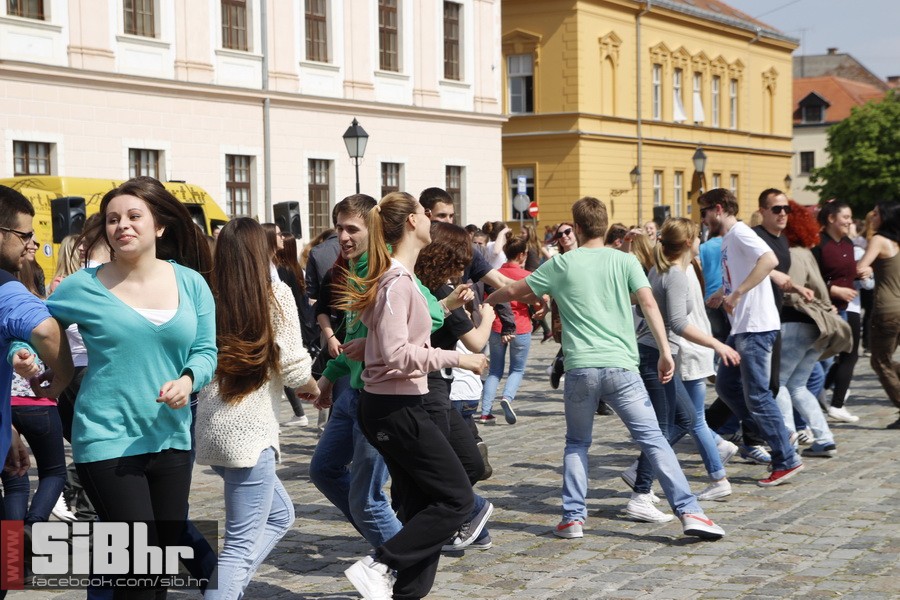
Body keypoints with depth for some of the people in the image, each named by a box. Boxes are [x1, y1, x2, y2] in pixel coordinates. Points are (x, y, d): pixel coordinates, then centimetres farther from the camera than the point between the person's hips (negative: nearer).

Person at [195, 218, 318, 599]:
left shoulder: (208, 298, 6)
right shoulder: (275, 295, -6)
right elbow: (293, 367, -10)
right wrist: (311, 387, 10)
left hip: (213, 430, 6)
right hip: (251, 432, -6)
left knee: (279, 514, 22)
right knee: (242, 543, -2)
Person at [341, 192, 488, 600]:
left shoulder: (398, 277, 13)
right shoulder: (397, 282, -17)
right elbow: (396, 354, -25)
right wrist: (455, 358, -22)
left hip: (391, 407, 10)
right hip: (397, 409, -10)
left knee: (420, 507, 12)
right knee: (457, 499, -6)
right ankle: (378, 566, -8)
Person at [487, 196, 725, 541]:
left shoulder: (562, 264, 8)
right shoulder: (625, 261, 7)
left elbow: (513, 292, 17)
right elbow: (649, 303, -4)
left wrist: (485, 300, 36)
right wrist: (665, 351, -2)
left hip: (580, 369, 1)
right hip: (621, 367, 0)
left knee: (577, 443, 19)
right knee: (653, 439, 1)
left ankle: (573, 517, 11)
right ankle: (689, 512, -7)